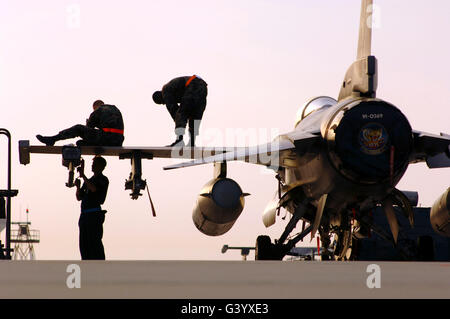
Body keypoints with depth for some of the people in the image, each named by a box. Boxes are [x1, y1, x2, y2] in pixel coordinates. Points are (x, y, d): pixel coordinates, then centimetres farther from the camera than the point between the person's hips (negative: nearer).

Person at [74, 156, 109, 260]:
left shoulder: (103, 180, 0)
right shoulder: (88, 181, 23)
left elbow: (94, 189, -19)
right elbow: (79, 197, 23)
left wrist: (83, 175, -16)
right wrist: (78, 186, 4)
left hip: (95, 215, -8)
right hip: (84, 215, 8)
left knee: (95, 242, -13)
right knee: (84, 243, 5)